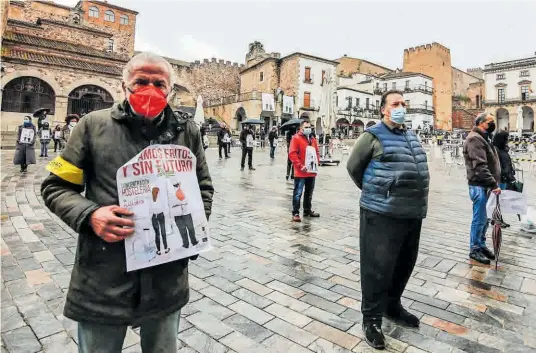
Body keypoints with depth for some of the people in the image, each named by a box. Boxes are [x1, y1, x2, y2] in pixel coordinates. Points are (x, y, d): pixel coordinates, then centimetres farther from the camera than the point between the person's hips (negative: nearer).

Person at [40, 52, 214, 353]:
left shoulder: (187, 130, 2)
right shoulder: (94, 124, -2)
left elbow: (204, 188, 11)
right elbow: (56, 186, 3)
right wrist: (89, 215, -16)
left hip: (168, 280, 2)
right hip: (102, 280, -1)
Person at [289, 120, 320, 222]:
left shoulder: (313, 139, 15)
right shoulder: (296, 138, -7)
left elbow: (317, 152, 24)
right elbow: (292, 154, -14)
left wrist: (316, 161, 7)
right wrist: (300, 166, -18)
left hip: (312, 172, 7)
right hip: (300, 172, -7)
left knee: (309, 193, 17)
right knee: (298, 193, -4)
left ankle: (307, 210, 30)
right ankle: (295, 213, 3)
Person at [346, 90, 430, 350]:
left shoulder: (411, 136, 16)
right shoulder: (374, 136, -5)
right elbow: (353, 167, 0)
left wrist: (416, 200, 18)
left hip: (412, 213, 8)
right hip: (382, 214, -7)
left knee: (404, 264, 18)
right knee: (378, 266, -1)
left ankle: (392, 305, 39)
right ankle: (371, 319, 15)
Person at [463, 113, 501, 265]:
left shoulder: (483, 138, 18)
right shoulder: (475, 139, -15)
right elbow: (480, 166, -24)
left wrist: (494, 183, 17)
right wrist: (494, 184, -24)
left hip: (486, 186, 10)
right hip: (479, 186, -10)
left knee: (484, 218, 16)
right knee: (479, 219, -2)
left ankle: (481, 245, 28)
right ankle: (474, 250, 9)